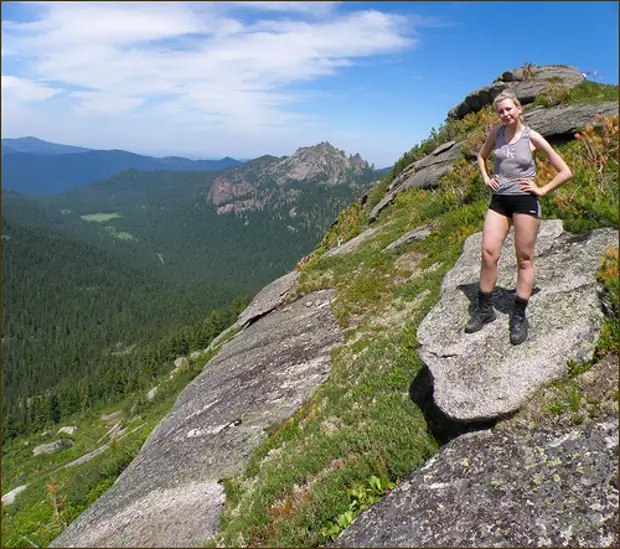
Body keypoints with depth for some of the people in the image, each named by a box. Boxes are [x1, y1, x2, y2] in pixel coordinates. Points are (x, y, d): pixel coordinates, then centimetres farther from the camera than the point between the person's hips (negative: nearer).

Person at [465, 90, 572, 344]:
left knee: (524, 259, 1)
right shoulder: (496, 132, 7)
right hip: (499, 200, 4)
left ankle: (519, 316, 8)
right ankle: (484, 309, 6)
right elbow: (481, 156, 28)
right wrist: (486, 177, 12)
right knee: (488, 252, -7)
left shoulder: (532, 137, -3)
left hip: (524, 201, -3)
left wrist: (541, 190, -4)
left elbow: (565, 172, 1)